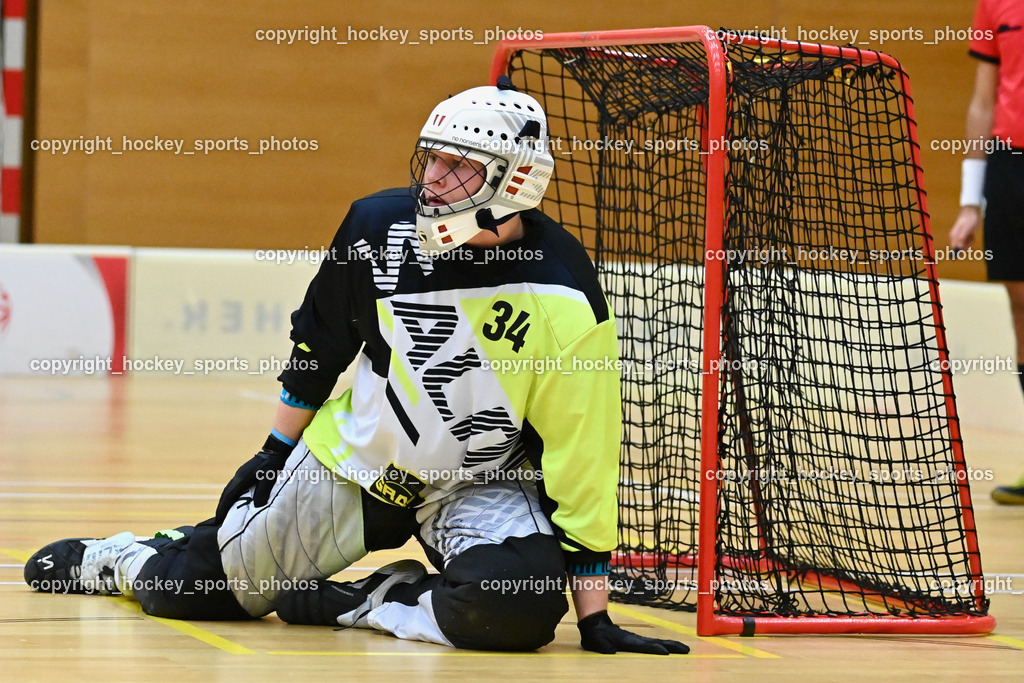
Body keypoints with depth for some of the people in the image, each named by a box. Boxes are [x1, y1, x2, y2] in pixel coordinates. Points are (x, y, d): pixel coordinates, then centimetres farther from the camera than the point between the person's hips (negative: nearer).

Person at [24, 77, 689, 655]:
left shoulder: (566, 305, -24)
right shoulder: (380, 226, -15)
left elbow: (584, 462, -19)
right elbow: (318, 344, 4)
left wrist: (596, 618, -19)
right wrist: (275, 454, 10)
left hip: (484, 487, -2)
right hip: (352, 458, 2)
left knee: (522, 604, -33)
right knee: (191, 589, 8)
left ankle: (380, 606, -5)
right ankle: (120, 557, 44)